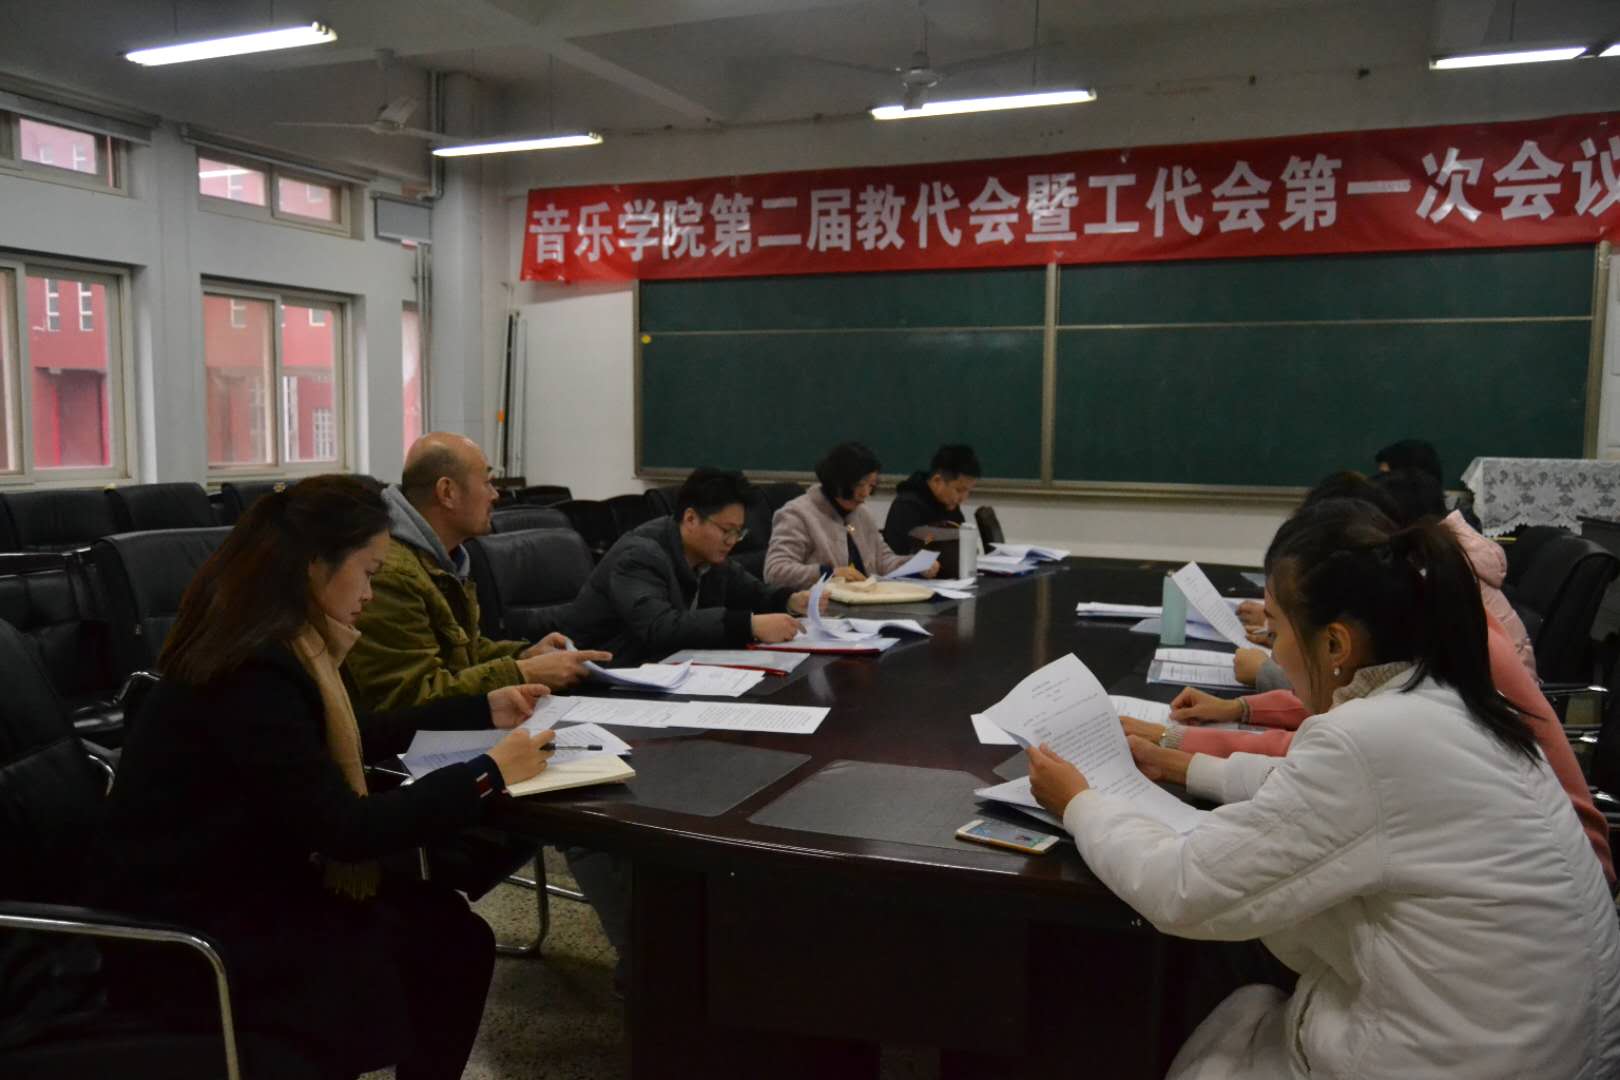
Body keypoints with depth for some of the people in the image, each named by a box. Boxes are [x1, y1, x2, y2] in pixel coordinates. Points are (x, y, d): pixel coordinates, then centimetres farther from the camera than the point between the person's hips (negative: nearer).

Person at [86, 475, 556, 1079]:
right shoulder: (253, 673, -26)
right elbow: (346, 831, -27)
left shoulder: (273, 645, 2)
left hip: (240, 881, 9)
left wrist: (484, 710, 13)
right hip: (180, 928, -9)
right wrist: (488, 774, -21)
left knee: (450, 929, -5)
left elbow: (356, 737, 17)